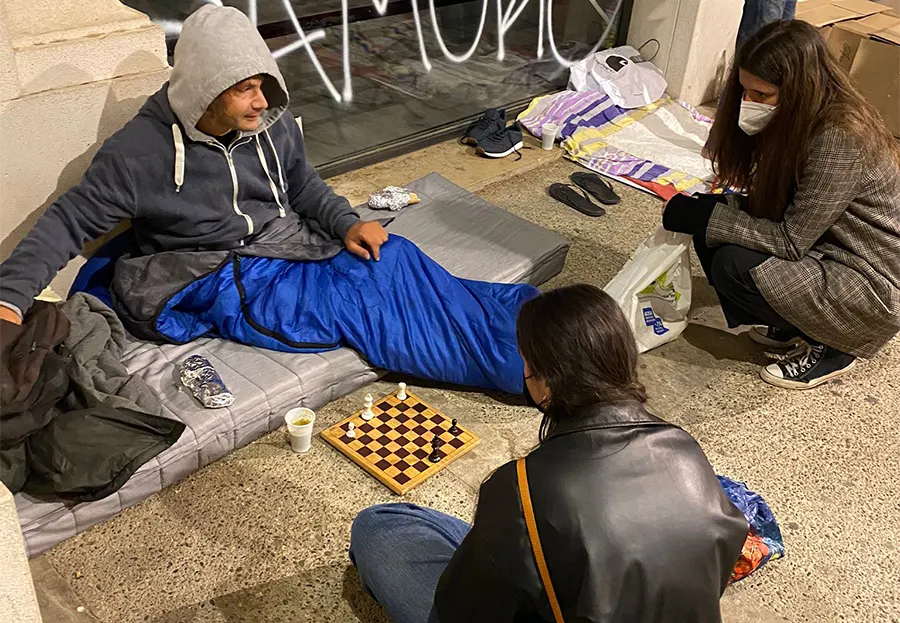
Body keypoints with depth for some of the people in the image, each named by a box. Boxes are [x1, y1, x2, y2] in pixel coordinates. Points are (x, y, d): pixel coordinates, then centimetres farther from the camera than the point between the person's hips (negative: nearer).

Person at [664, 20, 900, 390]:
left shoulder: (842, 140, -28)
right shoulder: (796, 120, -2)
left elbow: (790, 241, -26)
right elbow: (769, 209, 3)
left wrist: (706, 217, -24)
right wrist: (700, 213, -10)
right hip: (822, 252, 9)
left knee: (734, 268, -25)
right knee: (713, 233, -5)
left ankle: (827, 348, -2)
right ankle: (789, 326, 9)